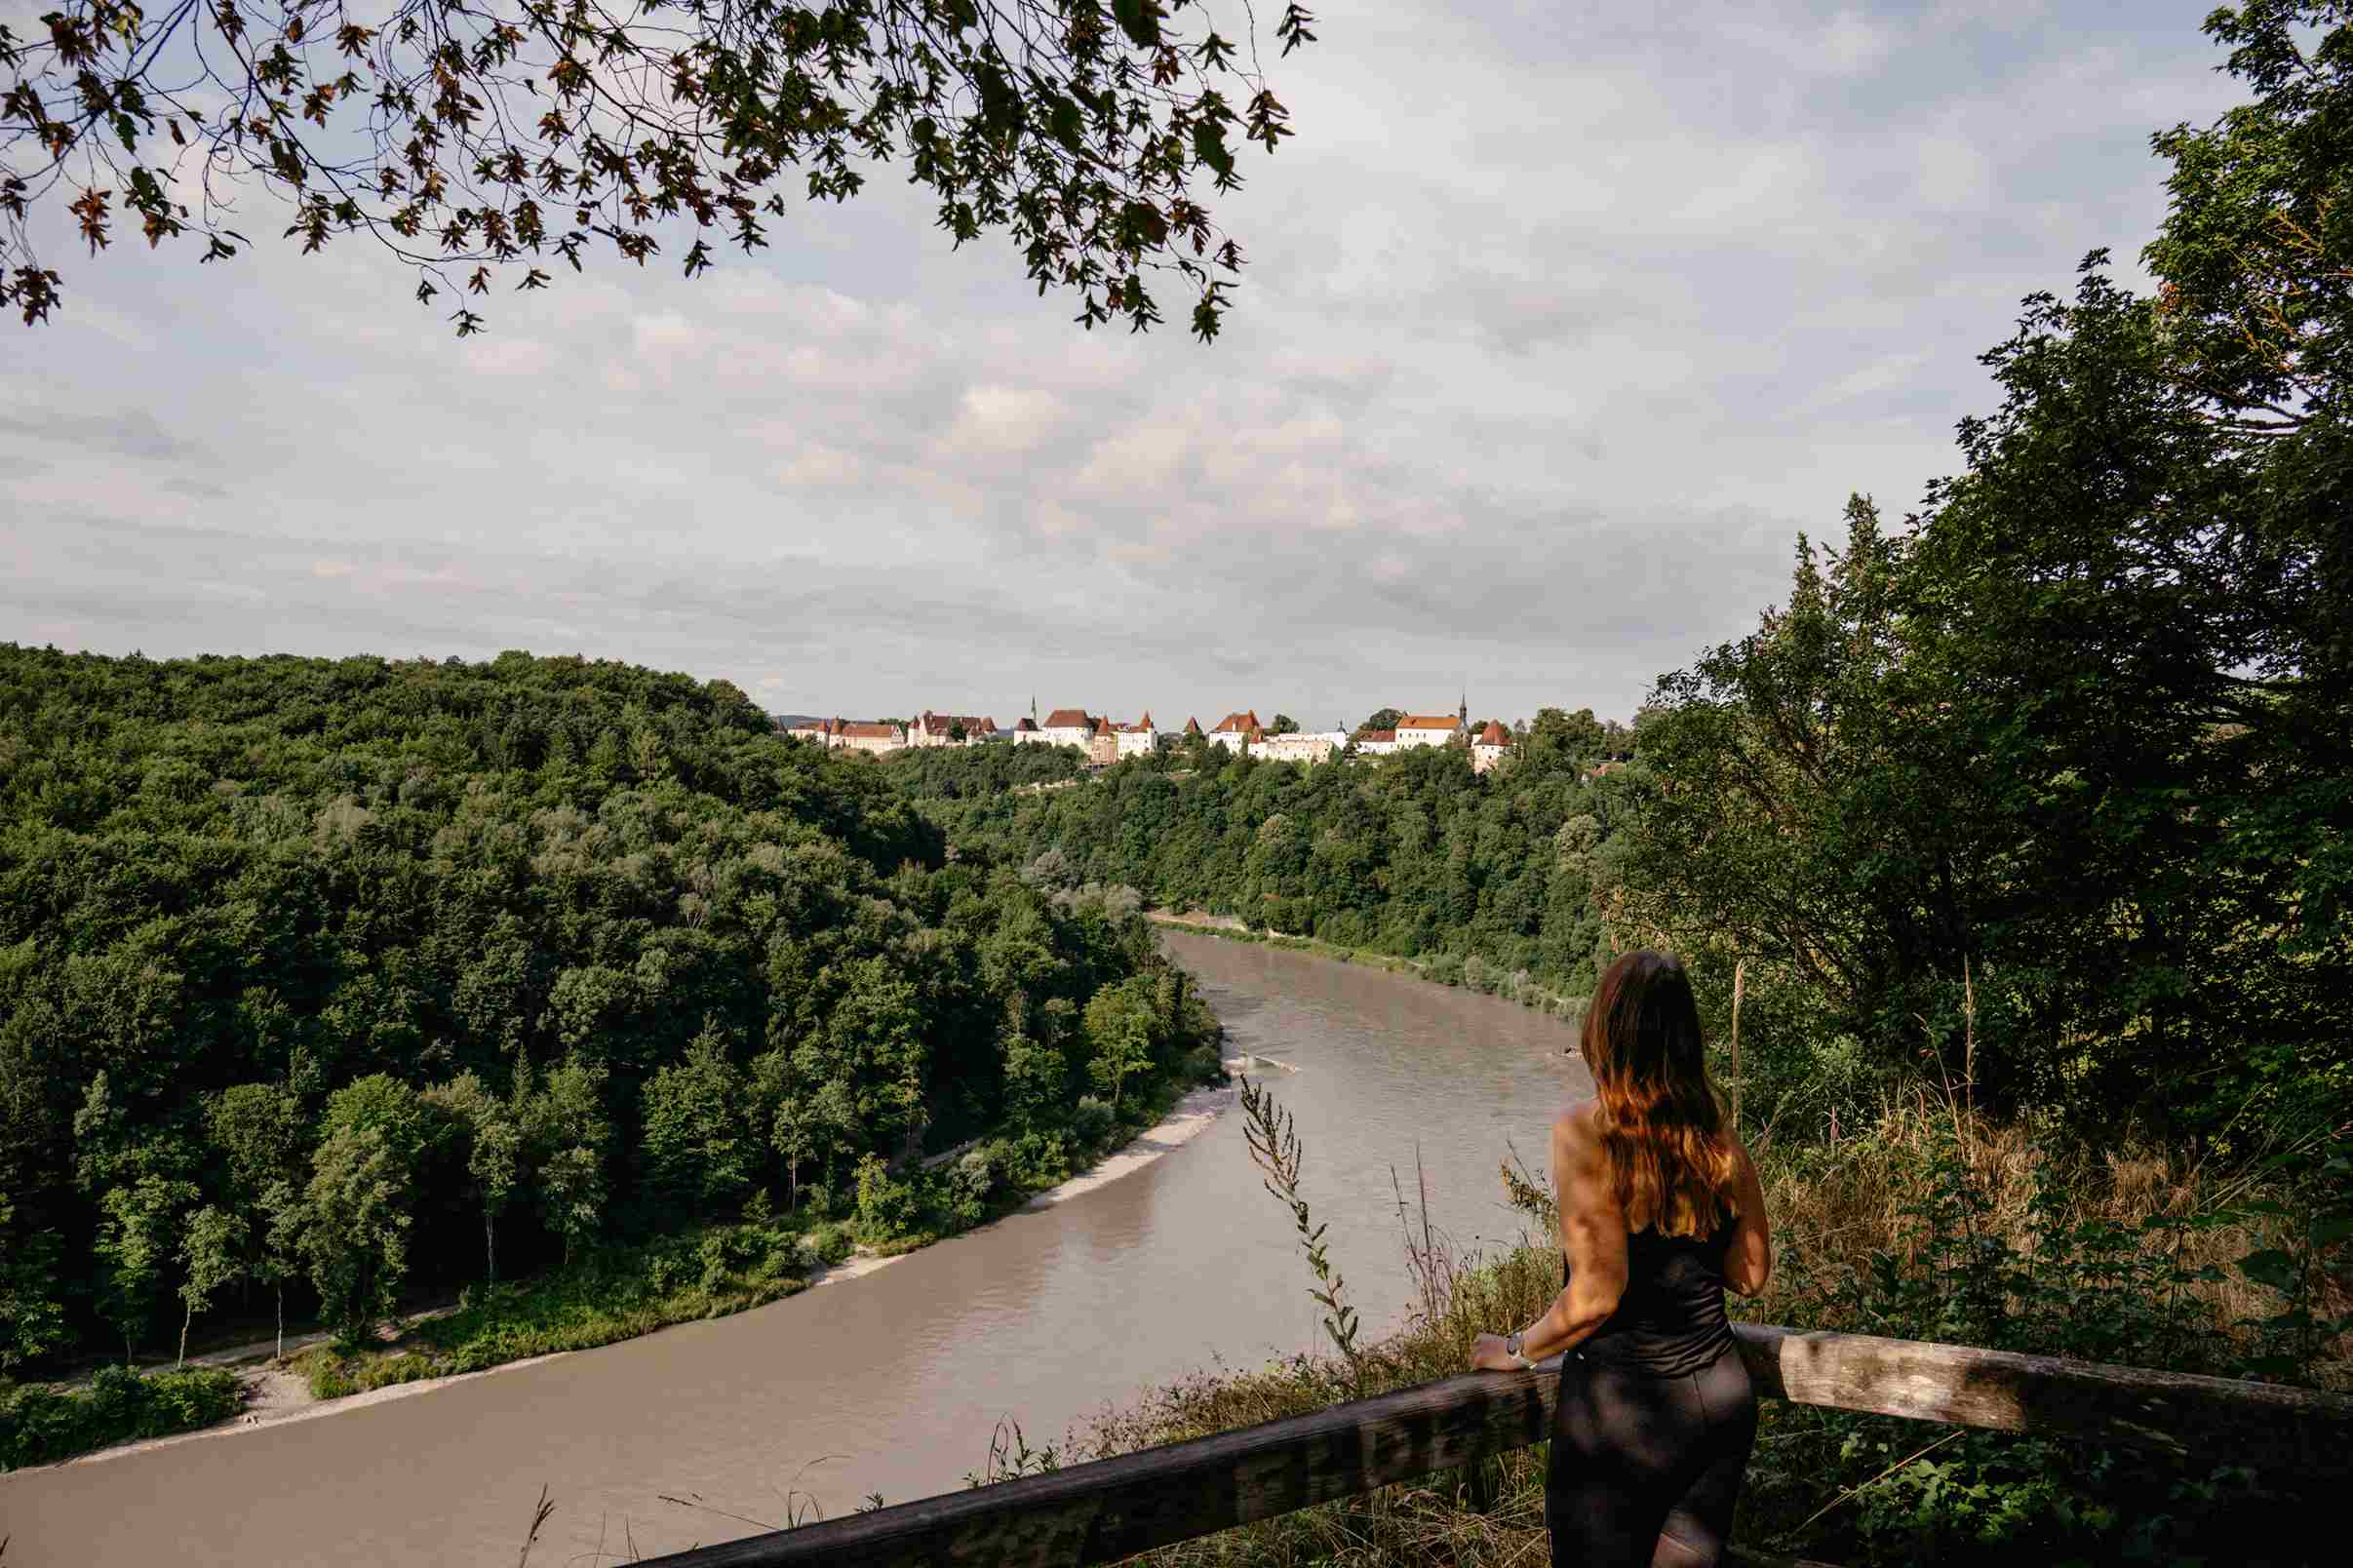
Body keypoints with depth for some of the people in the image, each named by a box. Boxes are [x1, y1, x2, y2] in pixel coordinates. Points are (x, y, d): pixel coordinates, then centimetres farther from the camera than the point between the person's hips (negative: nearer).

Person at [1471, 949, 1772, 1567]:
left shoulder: (1584, 1132, -18)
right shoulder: (1718, 1133, -1)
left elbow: (1595, 1297, -19)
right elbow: (1751, 1274, 9)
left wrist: (1516, 1351, -3)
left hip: (1622, 1407, -5)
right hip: (1723, 1399, 6)